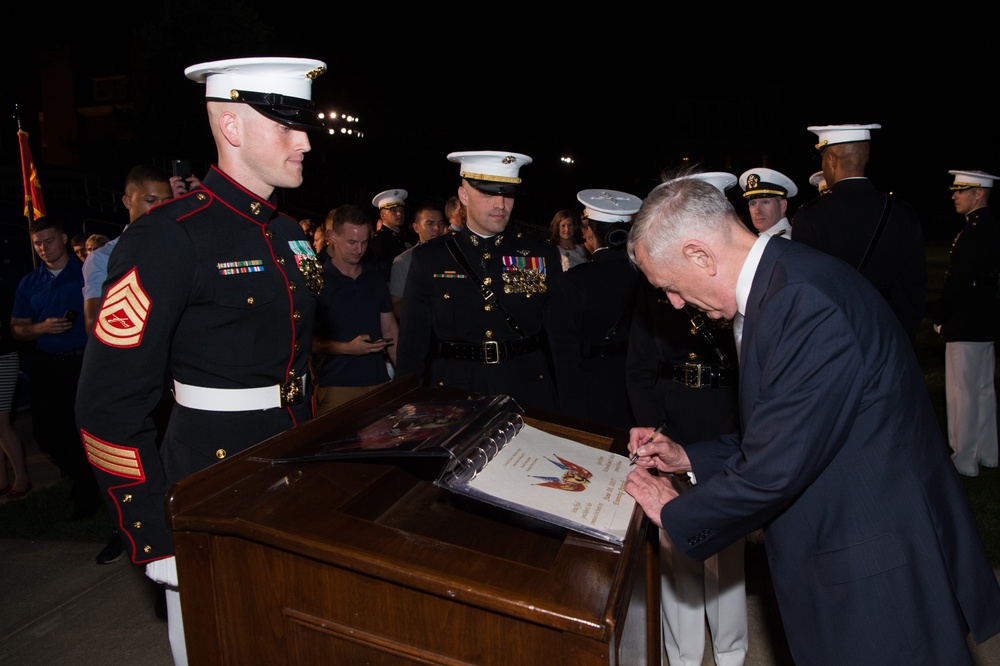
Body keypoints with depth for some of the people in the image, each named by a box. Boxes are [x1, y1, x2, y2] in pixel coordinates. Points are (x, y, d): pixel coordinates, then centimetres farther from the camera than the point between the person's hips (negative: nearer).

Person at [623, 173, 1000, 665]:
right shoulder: (776, 284, 4)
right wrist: (689, 458, 8)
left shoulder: (805, 301, -27)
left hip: (879, 576, -9)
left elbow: (776, 468, -26)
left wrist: (674, 513, -11)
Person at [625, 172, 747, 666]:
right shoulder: (655, 278, 2)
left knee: (727, 543, 9)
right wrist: (657, 432, -3)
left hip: (730, 434, -2)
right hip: (671, 431, 2)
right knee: (674, 545, 9)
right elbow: (639, 366, 5)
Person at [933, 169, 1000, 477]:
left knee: (962, 394, -1)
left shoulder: (975, 230, -20)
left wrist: (939, 318, -11)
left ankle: (964, 461, 9)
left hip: (966, 325, -10)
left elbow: (958, 282, -23)